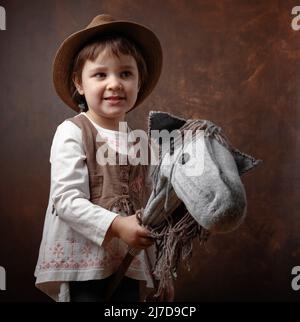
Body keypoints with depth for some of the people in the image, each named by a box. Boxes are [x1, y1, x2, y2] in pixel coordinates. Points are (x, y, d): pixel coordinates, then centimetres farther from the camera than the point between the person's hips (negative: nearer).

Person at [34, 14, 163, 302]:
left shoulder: (139, 140, 9)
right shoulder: (72, 133, -9)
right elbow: (67, 199, -17)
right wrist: (116, 225, -27)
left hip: (128, 264, 6)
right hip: (83, 265, -6)